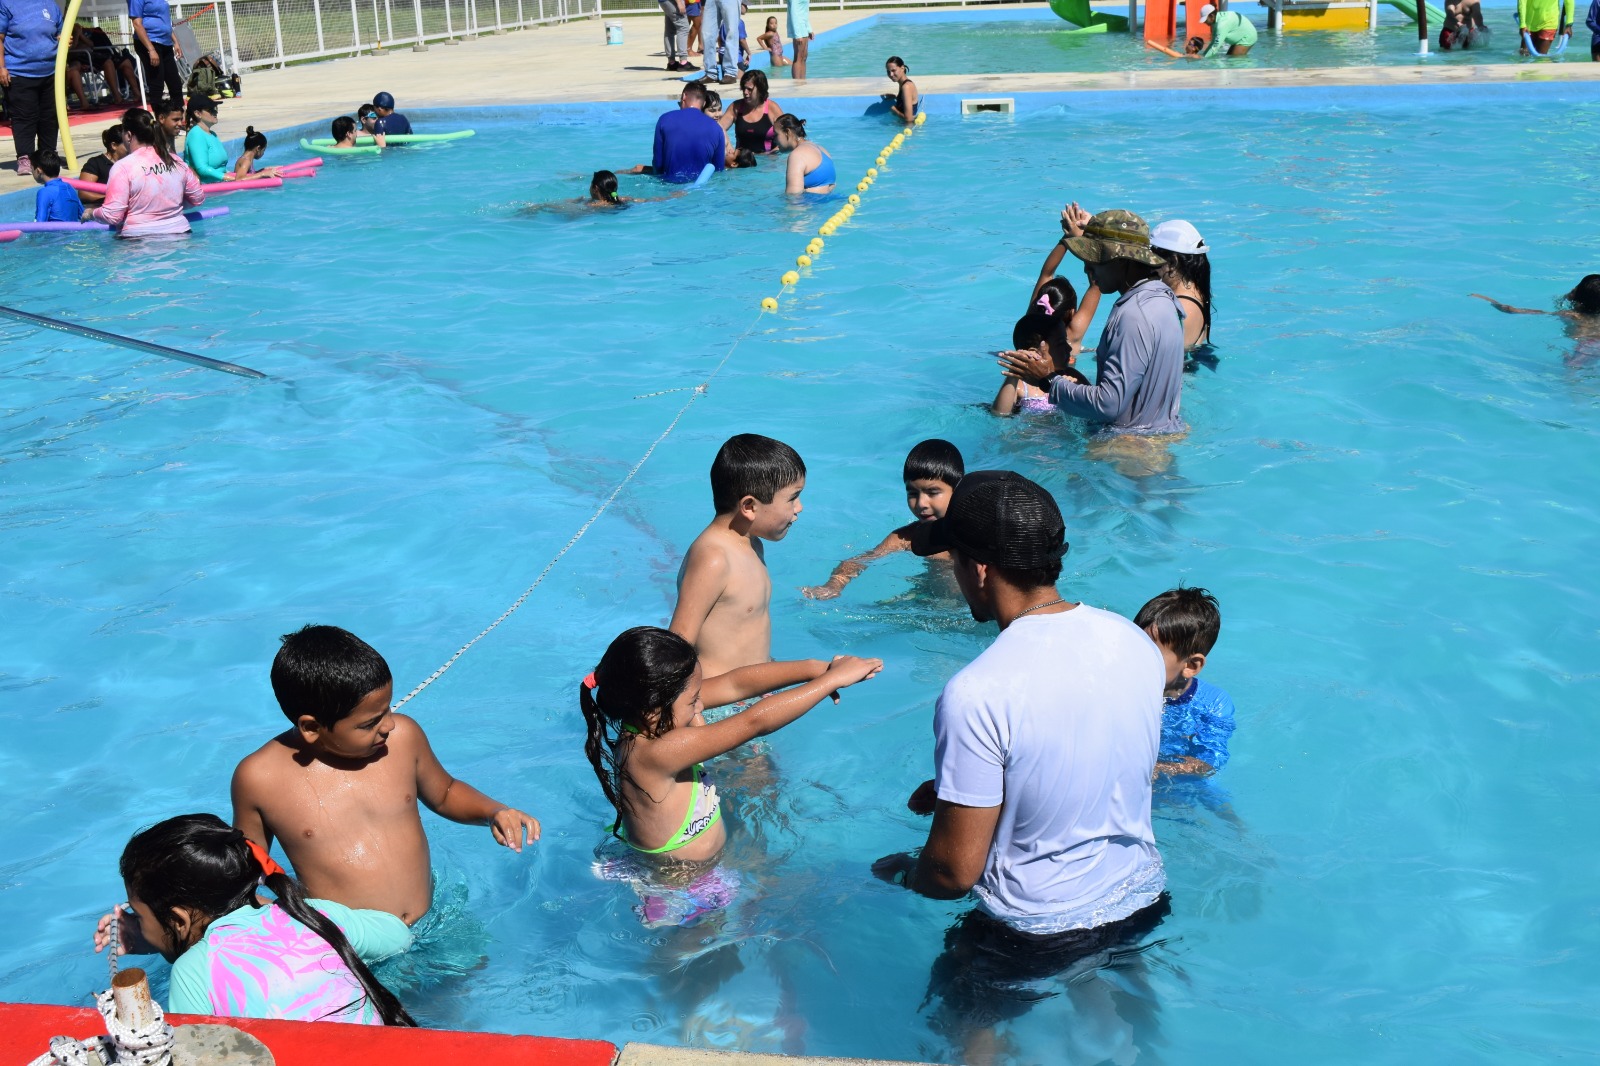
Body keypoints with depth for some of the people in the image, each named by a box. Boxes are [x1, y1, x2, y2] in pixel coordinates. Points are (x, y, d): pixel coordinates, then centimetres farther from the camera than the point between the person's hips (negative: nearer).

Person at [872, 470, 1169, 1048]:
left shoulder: (976, 695, -30)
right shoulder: (1136, 642, -9)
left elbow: (954, 872, -22)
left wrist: (900, 871, 1)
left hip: (1037, 936, -6)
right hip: (1143, 902, 6)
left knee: (967, 1033, 23)